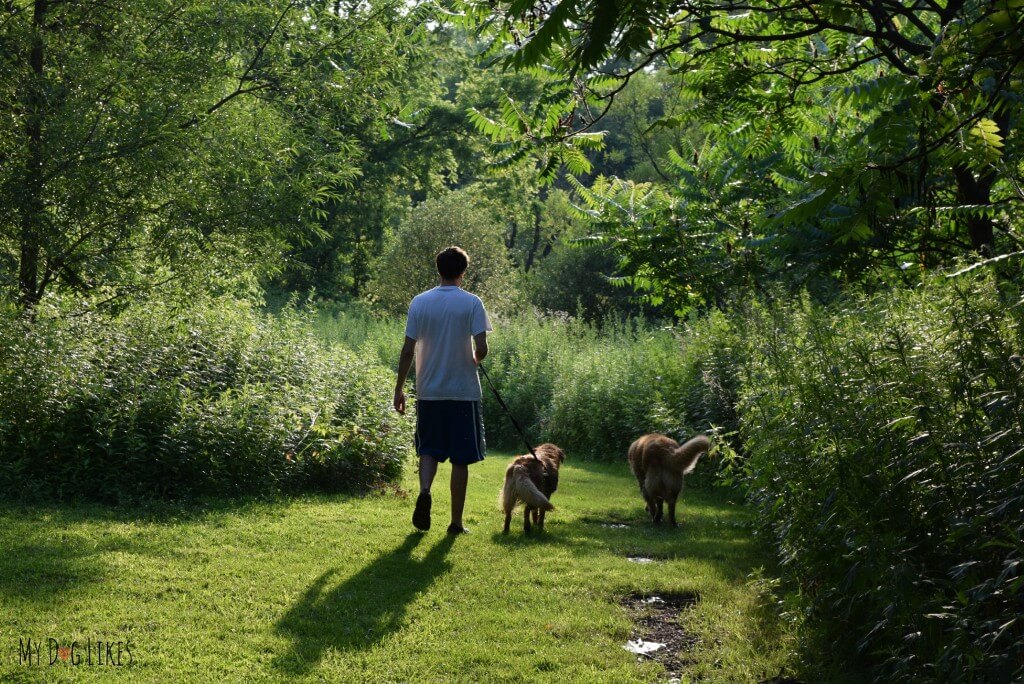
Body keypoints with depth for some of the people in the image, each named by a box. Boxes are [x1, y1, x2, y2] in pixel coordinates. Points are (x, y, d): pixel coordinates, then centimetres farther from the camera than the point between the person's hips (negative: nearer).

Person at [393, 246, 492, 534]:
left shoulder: (420, 302, 0)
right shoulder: (471, 303, -7)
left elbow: (408, 350, -1)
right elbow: (481, 348, -13)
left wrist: (399, 388, 6)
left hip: (428, 391, 2)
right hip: (463, 391, -2)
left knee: (429, 449, 16)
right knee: (460, 458, 6)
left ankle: (424, 491, -12)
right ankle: (456, 522, 10)